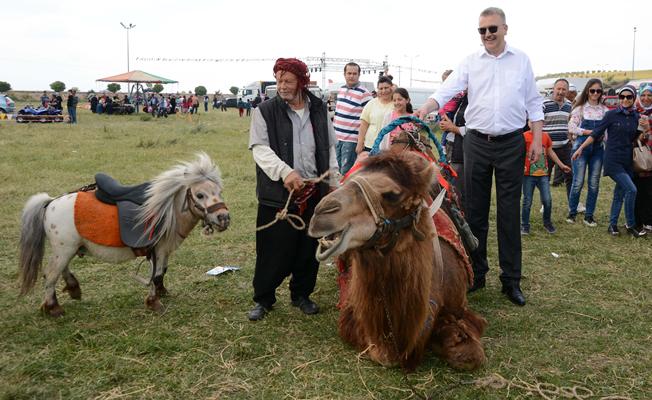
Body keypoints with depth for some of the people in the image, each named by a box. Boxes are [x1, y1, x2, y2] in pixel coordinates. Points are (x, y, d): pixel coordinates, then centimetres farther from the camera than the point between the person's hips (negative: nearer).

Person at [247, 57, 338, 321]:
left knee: (309, 249, 12)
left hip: (314, 192, 4)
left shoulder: (319, 110, 9)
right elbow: (260, 148, -12)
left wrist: (333, 182, 12)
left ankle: (301, 294, 31)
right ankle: (263, 299, 21)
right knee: (273, 250, 2)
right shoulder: (265, 111, -3)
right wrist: (285, 172, -28)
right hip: (277, 194, -3)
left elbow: (329, 149, 16)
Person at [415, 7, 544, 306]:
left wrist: (537, 139, 1)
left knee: (509, 213, 2)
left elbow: (533, 103, 9)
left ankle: (511, 281, 11)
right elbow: (447, 90, -7)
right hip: (477, 143, 1)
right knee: (475, 211, 5)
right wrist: (425, 109, -26)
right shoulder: (471, 62, 5)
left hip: (511, 144, 0)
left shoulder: (521, 60, 7)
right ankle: (476, 273, 18)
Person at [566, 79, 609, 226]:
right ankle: (572, 212, 14)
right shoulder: (580, 108, 1)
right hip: (581, 147, -3)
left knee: (594, 184, 4)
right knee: (578, 182, -4)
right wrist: (590, 132, -13)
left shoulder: (604, 110, 9)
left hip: (598, 148, 3)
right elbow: (571, 127, -6)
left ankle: (589, 215, 14)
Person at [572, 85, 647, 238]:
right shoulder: (612, 114, -7)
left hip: (627, 161, 5)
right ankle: (631, 225, 0)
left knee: (620, 194, 10)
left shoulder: (636, 116, 8)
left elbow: (635, 138, 18)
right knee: (631, 190, -14)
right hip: (613, 160, -5)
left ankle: (612, 225, 21)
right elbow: (596, 133, -4)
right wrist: (581, 148, -6)